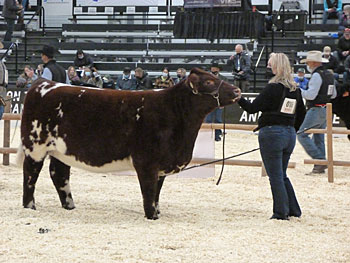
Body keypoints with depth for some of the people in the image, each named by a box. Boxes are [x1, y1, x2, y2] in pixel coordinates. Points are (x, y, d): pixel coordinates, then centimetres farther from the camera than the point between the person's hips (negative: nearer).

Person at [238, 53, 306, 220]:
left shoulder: (273, 88, -13)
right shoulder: (295, 90, 8)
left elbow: (252, 108, -11)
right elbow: (301, 114, 16)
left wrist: (237, 98, 1)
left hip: (271, 133, -7)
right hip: (289, 134, 7)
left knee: (275, 176, 0)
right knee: (282, 175, 18)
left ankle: (281, 212, 2)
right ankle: (293, 210, 18)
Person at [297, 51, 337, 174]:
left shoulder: (317, 75, -15)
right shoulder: (329, 75, 14)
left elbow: (311, 95, -21)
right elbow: (333, 94, 20)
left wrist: (299, 91, -9)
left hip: (316, 110, -10)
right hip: (325, 110, 10)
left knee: (302, 135, -7)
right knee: (319, 138, 13)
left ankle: (319, 159, -15)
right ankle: (320, 166, 12)